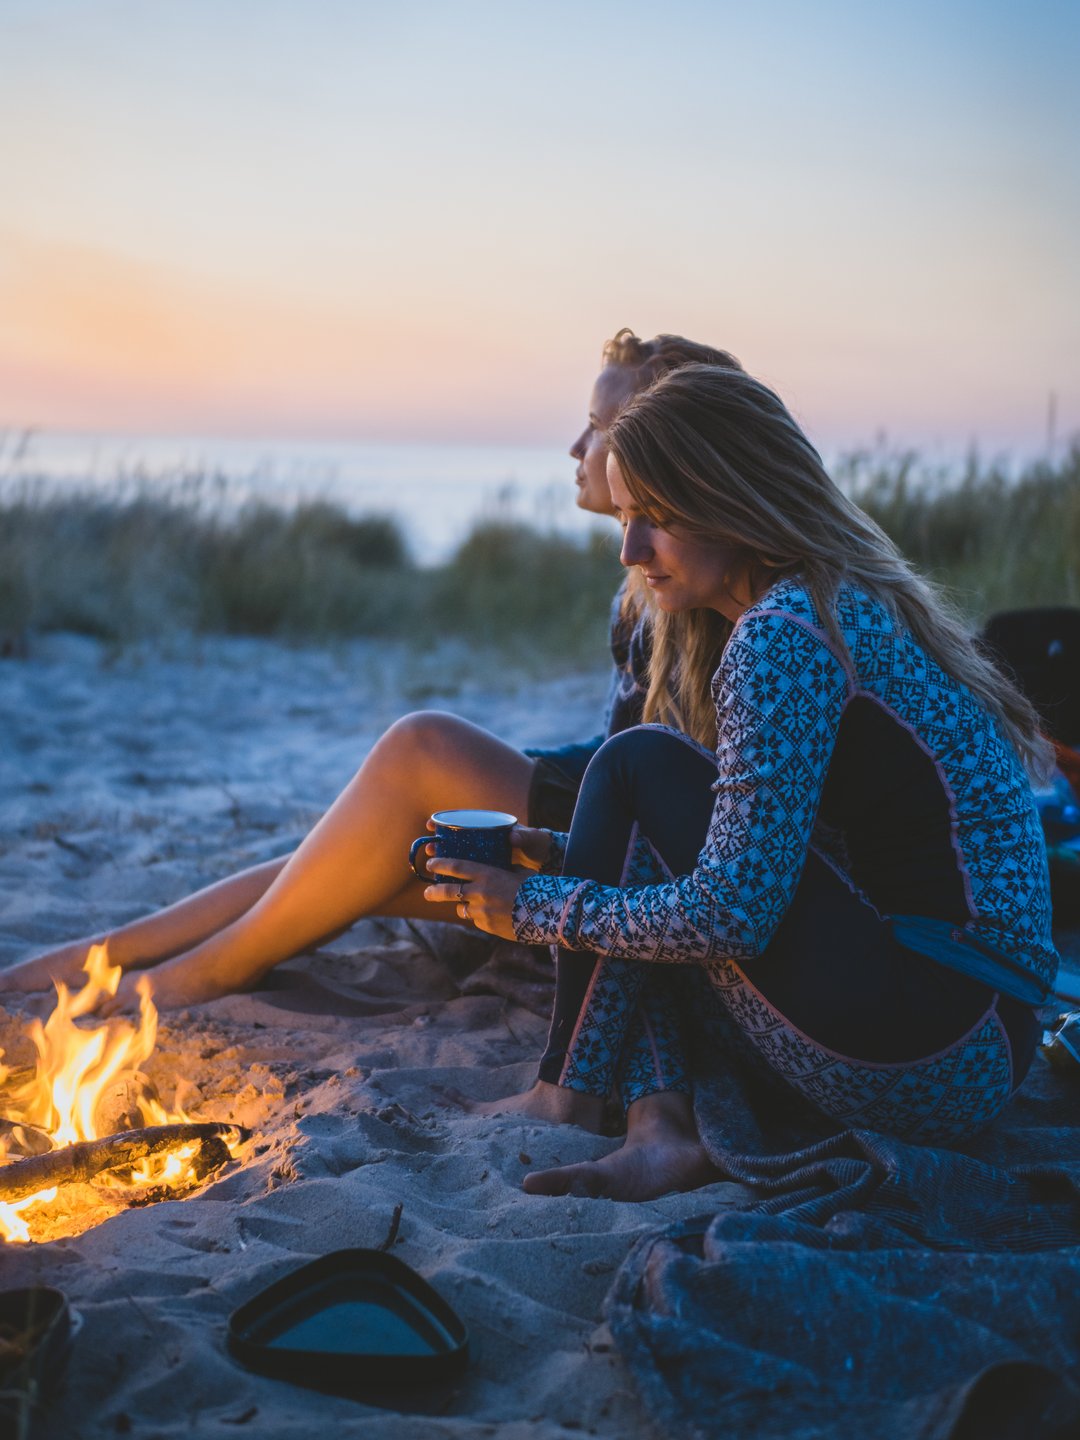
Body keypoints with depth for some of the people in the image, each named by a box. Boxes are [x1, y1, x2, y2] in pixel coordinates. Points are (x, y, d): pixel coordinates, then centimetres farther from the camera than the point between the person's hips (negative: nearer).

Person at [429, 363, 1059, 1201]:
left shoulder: (784, 635, -16)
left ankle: (568, 1100, 2)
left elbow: (730, 915, -19)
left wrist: (540, 908, -6)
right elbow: (748, 864, 19)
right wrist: (576, 860, 10)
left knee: (637, 767, -6)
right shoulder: (852, 602, 14)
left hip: (934, 1060, -10)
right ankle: (662, 1129, -5)